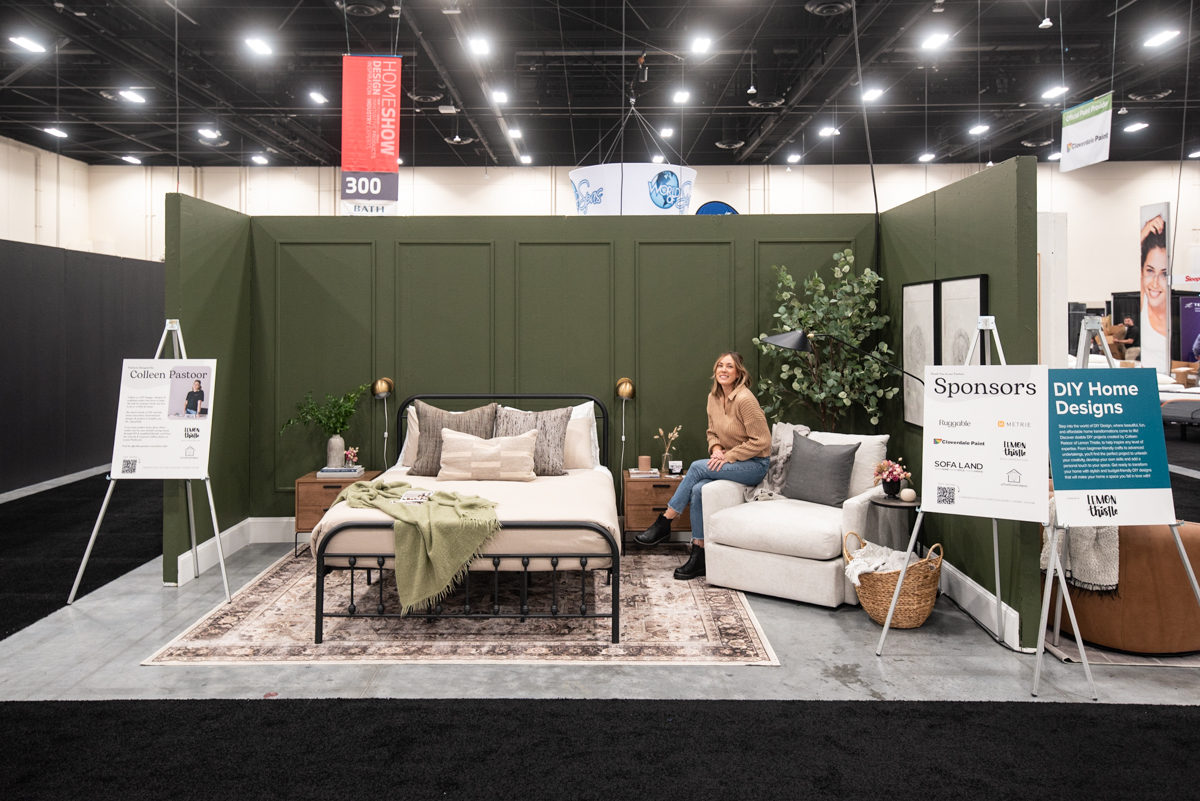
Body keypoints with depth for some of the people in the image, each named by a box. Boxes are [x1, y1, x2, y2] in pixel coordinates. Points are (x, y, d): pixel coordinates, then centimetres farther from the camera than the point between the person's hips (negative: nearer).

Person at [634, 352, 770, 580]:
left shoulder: (744, 399, -20)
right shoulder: (713, 398, 4)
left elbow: (762, 440, -19)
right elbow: (712, 432, 17)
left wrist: (728, 457, -19)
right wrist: (716, 449, -5)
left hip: (755, 464, -7)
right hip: (731, 461, 7)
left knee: (697, 467, -25)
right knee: (698, 489, -22)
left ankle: (664, 523, -14)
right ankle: (699, 557, -15)